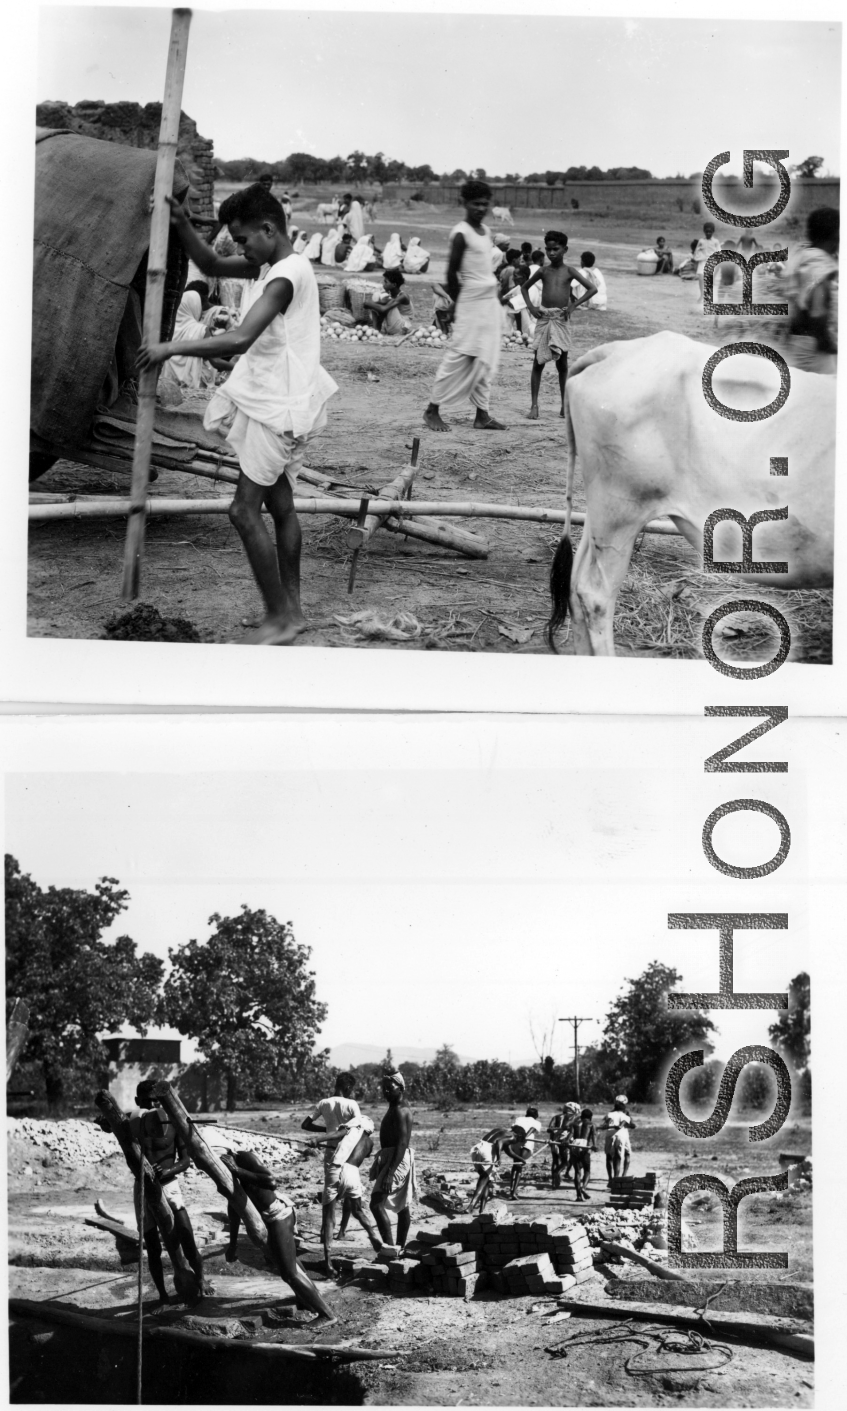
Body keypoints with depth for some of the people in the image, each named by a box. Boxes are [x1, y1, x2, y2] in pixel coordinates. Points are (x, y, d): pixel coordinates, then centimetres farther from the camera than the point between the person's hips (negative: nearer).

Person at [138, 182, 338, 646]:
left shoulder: (286, 276, -22)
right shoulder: (271, 266, 8)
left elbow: (239, 339, -31)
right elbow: (213, 266, 20)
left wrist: (171, 348, -25)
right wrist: (182, 226, 3)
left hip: (278, 407, -10)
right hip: (274, 403, 10)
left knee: (244, 510, -8)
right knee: (279, 505, 15)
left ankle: (279, 618, -2)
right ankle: (291, 609, 24)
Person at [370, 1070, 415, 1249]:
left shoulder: (400, 1111, -17)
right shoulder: (396, 1107, 14)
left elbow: (402, 1143, -24)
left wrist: (390, 1172, -29)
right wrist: (383, 1167, 24)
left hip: (398, 1159, -11)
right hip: (391, 1157, 11)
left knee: (376, 1203, -15)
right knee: (402, 1205, 13)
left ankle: (389, 1247, -18)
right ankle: (400, 1247, 19)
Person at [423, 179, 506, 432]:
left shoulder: (485, 231, 13)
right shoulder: (461, 233, -11)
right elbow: (452, 273, -11)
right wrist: (458, 304, -5)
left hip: (490, 301, 8)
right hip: (471, 302, -8)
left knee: (486, 361, 7)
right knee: (459, 358, -6)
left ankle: (482, 415, 9)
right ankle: (432, 410, 2)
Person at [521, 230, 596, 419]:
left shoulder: (569, 271, 0)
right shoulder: (543, 272, 6)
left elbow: (592, 289, -3)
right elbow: (524, 287, 21)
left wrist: (574, 305, -10)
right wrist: (530, 306, 6)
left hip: (561, 320, -1)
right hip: (544, 319, 1)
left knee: (562, 363, 4)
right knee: (538, 362, -1)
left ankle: (564, 404, 14)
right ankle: (534, 405, 0)